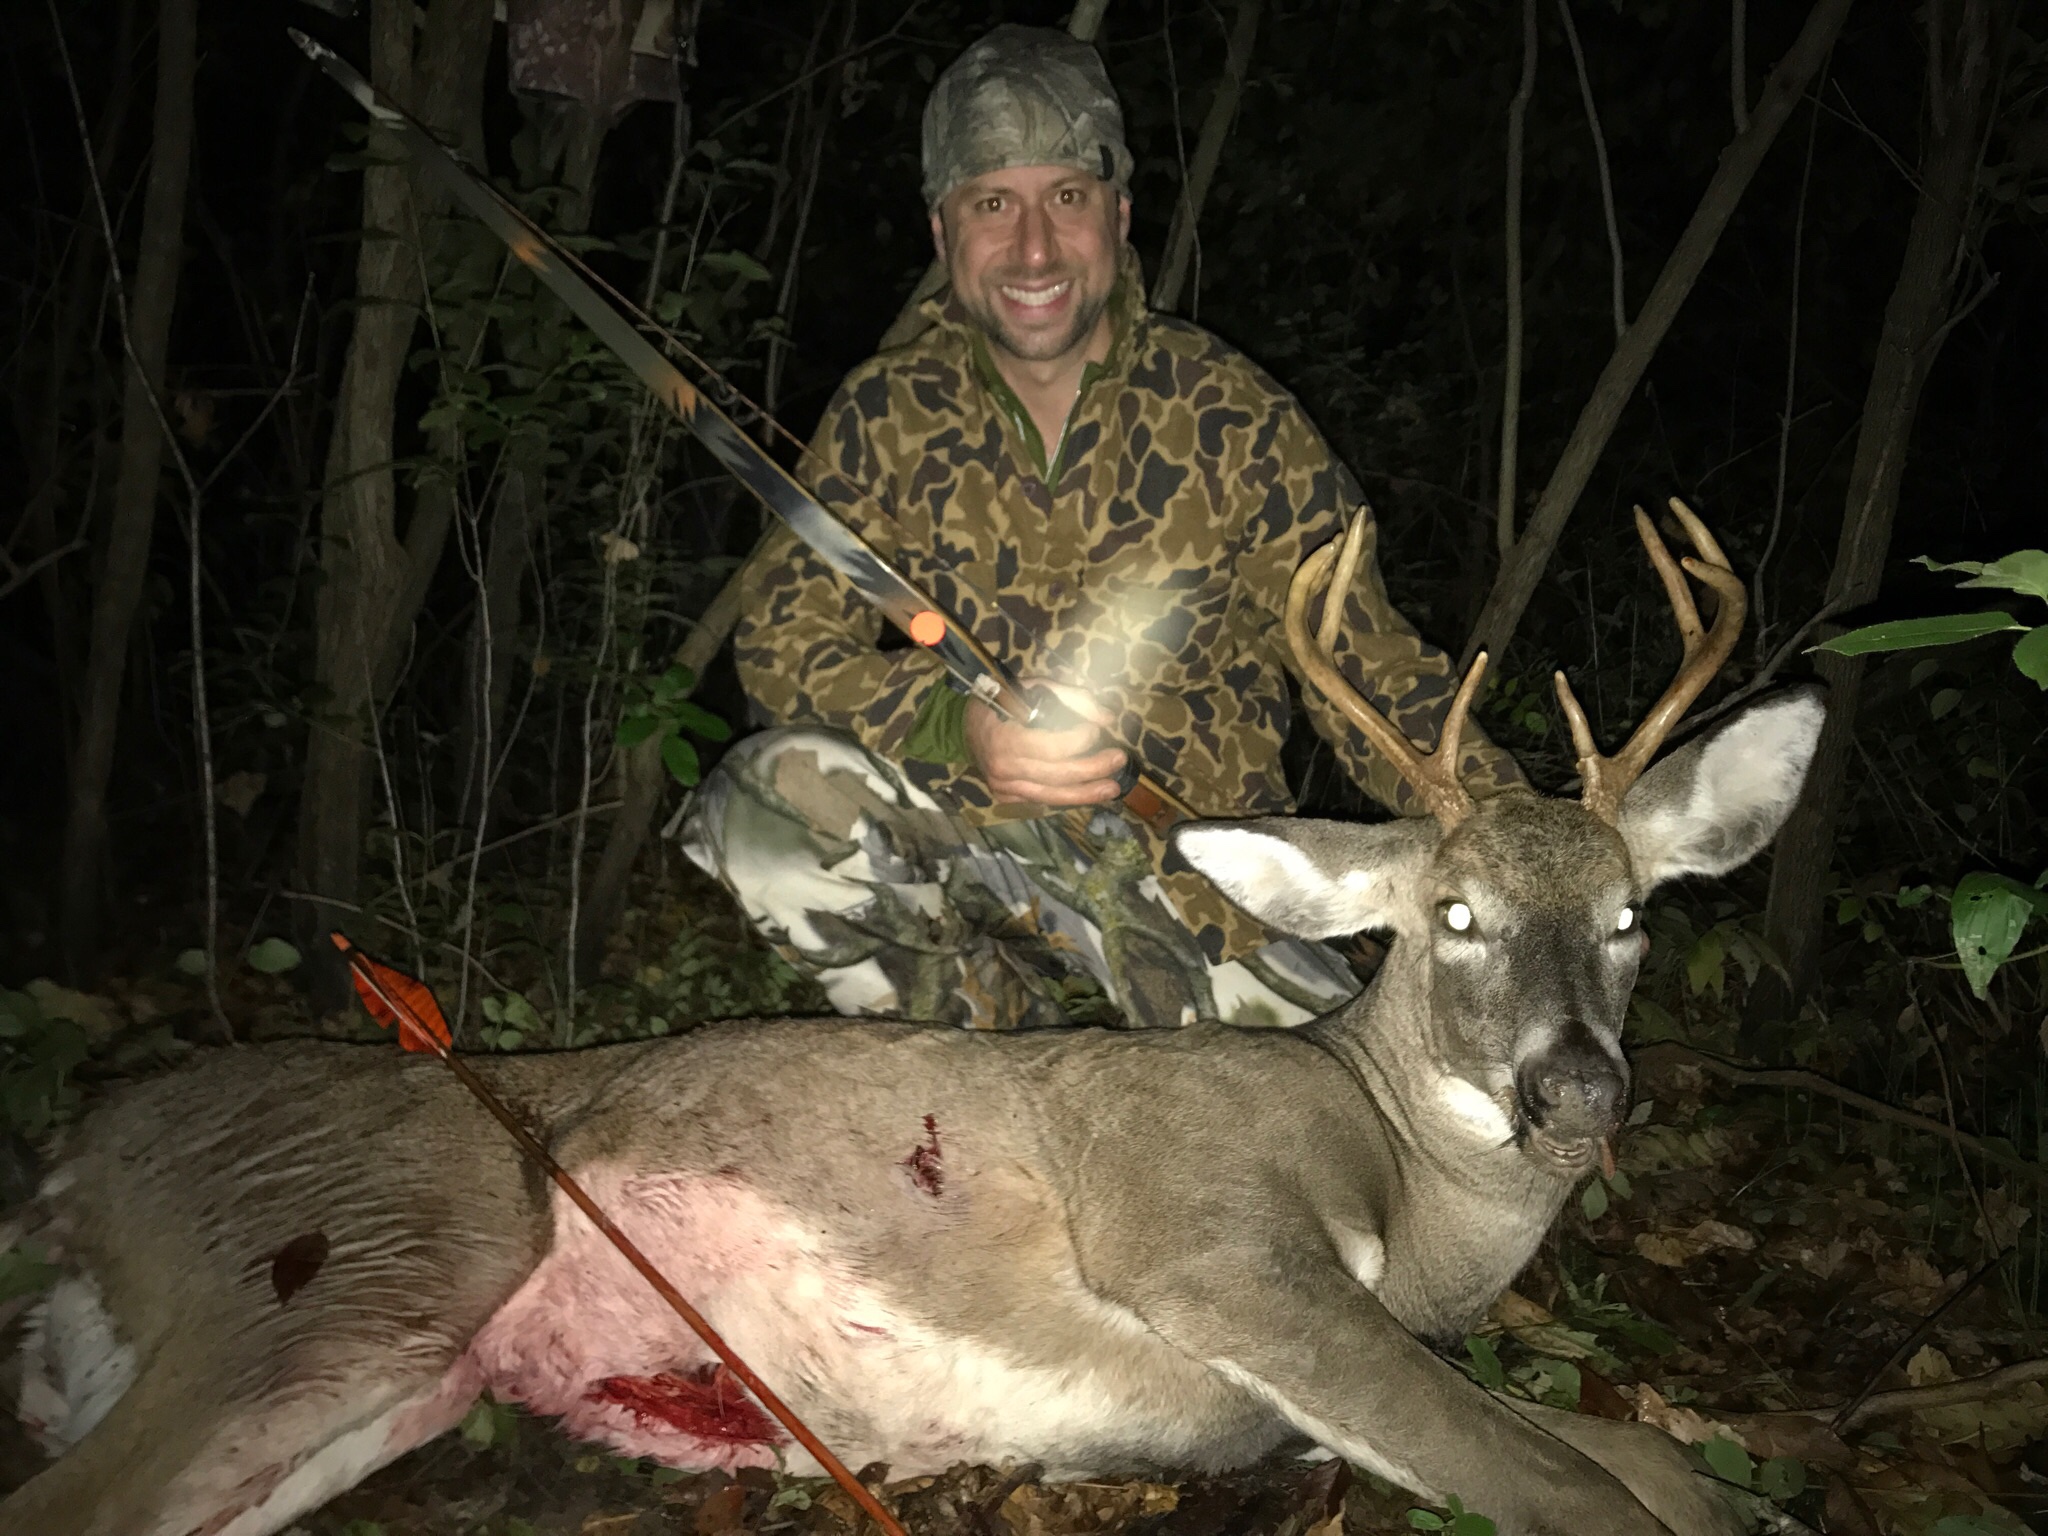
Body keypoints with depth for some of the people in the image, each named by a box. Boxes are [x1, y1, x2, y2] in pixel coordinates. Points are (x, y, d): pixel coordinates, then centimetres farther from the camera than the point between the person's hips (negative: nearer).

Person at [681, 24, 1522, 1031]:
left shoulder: (1236, 420, -7)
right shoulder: (883, 416, -4)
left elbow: (1365, 666, -5)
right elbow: (783, 640, -10)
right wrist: (959, 725, -30)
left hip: (1197, 877, 0)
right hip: (961, 834, 1)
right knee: (764, 803, -25)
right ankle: (999, 1030, -2)